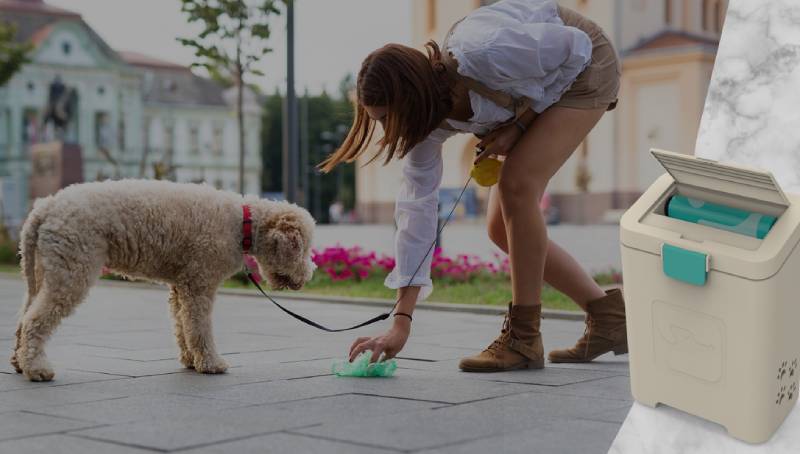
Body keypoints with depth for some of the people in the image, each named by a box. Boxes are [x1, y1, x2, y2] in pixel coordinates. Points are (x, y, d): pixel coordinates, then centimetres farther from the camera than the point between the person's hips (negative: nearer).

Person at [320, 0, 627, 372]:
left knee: (516, 184, -24)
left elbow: (576, 45, -25)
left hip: (584, 64, -7)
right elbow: (417, 211, -17)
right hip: (537, 97, 7)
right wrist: (401, 322, -20)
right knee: (501, 227, 0)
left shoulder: (483, 56, -40)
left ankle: (523, 337, -13)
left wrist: (520, 124, -24)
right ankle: (606, 317, 12)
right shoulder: (427, 118, -18)